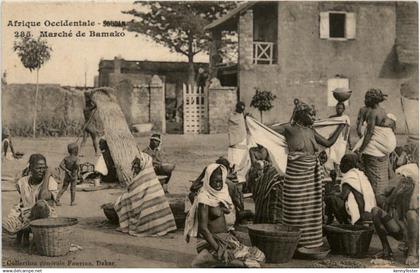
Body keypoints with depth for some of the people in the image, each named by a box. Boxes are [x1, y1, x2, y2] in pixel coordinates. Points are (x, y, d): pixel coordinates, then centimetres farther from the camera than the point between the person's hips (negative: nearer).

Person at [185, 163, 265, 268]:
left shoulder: (222, 193, 8)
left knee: (258, 255, -2)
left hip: (226, 238, 8)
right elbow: (203, 228, -19)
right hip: (211, 242, -8)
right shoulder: (204, 199, -15)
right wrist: (218, 249, -23)